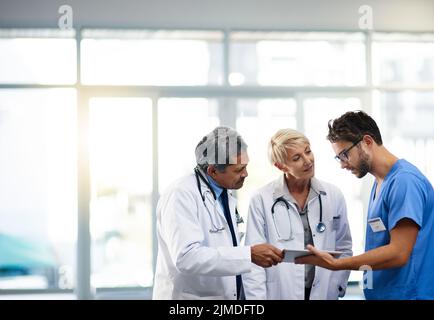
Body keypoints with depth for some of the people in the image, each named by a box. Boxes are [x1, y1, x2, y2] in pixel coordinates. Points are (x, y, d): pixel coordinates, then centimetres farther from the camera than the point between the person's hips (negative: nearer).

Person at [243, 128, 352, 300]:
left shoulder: (333, 196, 2)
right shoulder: (261, 200, -7)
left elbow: (343, 248, 9)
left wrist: (336, 286, -1)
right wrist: (258, 297, -11)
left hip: (324, 294, 3)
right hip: (278, 294, -2)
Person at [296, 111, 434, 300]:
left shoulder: (405, 181, -17)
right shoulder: (379, 183, 13)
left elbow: (398, 253, -22)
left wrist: (335, 264, -23)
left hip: (406, 293, -9)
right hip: (379, 293, 9)